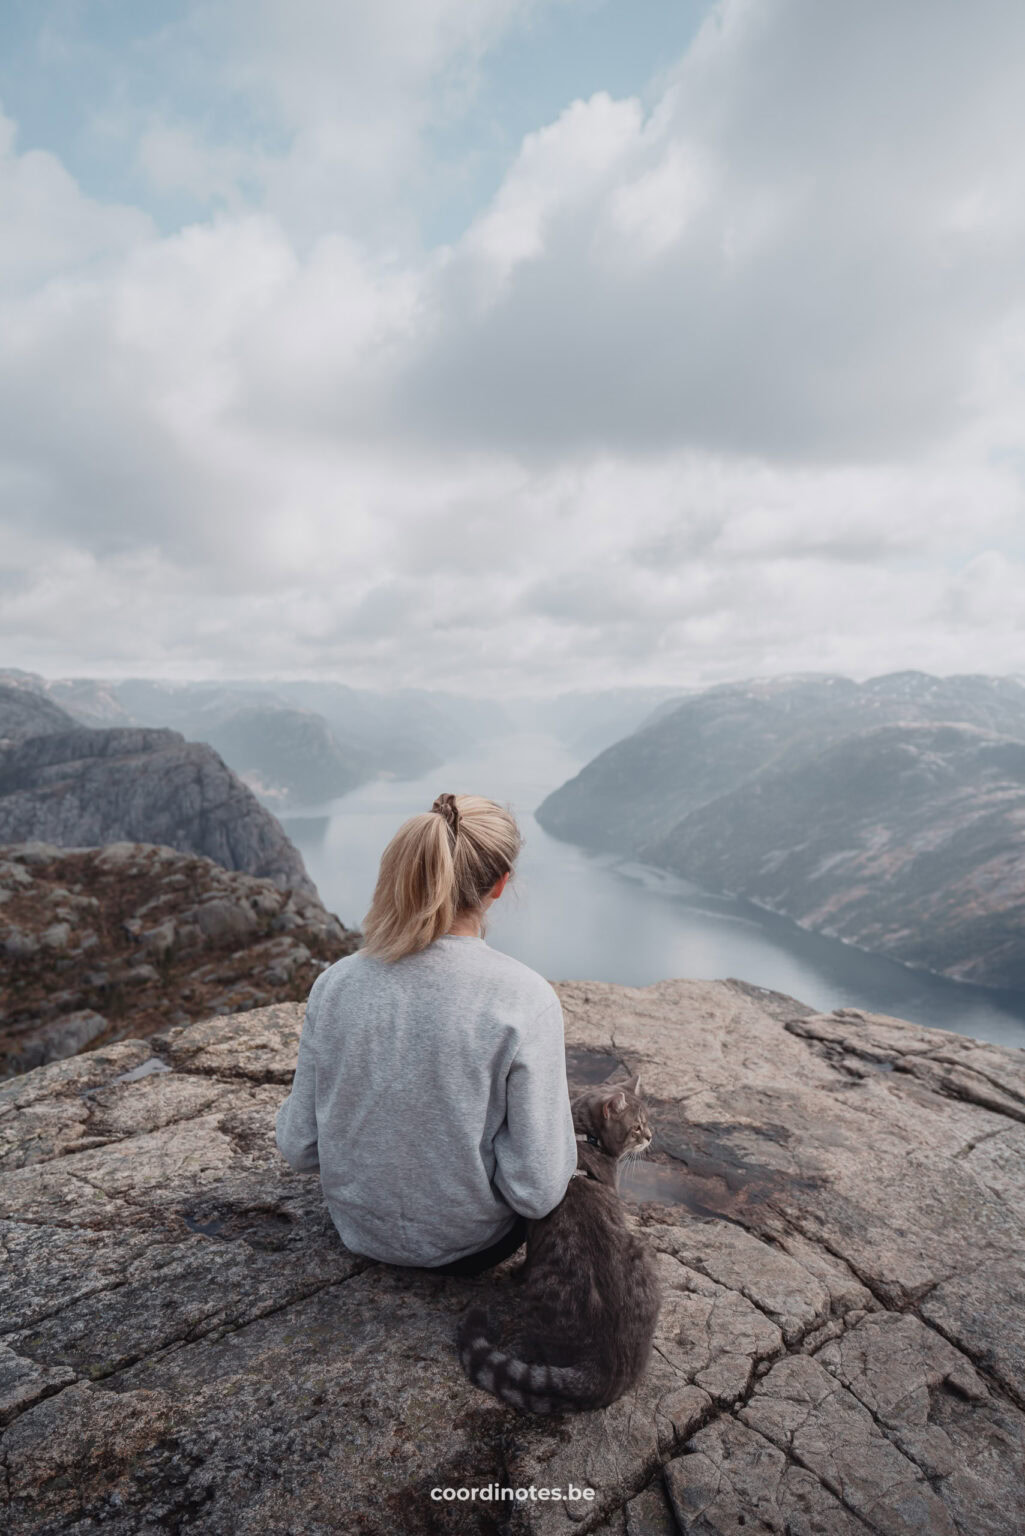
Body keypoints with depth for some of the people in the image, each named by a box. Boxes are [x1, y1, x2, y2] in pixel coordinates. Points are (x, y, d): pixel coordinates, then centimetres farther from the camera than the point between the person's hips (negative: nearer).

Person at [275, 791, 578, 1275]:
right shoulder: (526, 999, -29)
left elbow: (298, 1147, -9)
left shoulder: (335, 983, -18)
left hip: (360, 1230, 4)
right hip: (469, 1245, -3)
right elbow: (537, 1190, -24)